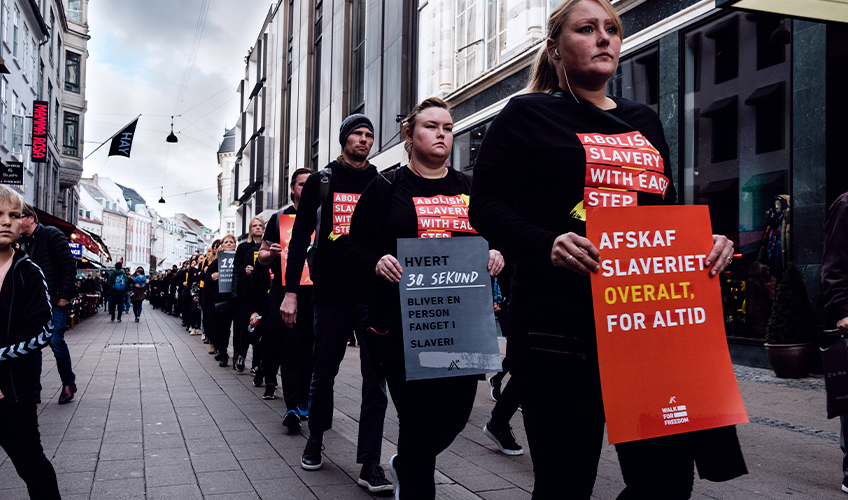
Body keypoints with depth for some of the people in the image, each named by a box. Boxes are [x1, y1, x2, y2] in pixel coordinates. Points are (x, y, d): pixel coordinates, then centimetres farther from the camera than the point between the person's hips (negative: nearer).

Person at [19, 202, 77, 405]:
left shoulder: (52, 235, -6)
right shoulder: (20, 242, 12)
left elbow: (69, 265, -10)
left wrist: (64, 295, -14)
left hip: (55, 301, -6)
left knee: (56, 341, -8)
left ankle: (68, 383, 12)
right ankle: (34, 391, 10)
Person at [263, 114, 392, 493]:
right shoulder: (321, 181, 6)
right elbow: (300, 238, 3)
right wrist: (291, 291, -4)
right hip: (330, 294, -1)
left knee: (375, 379, -3)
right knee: (323, 374, 10)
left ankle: (370, 463, 3)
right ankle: (316, 439, 33)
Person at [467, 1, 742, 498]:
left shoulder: (644, 120, 20)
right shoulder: (527, 115, 4)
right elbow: (486, 206, -4)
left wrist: (708, 243, 2)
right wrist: (547, 245, -22)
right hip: (559, 326, -5)